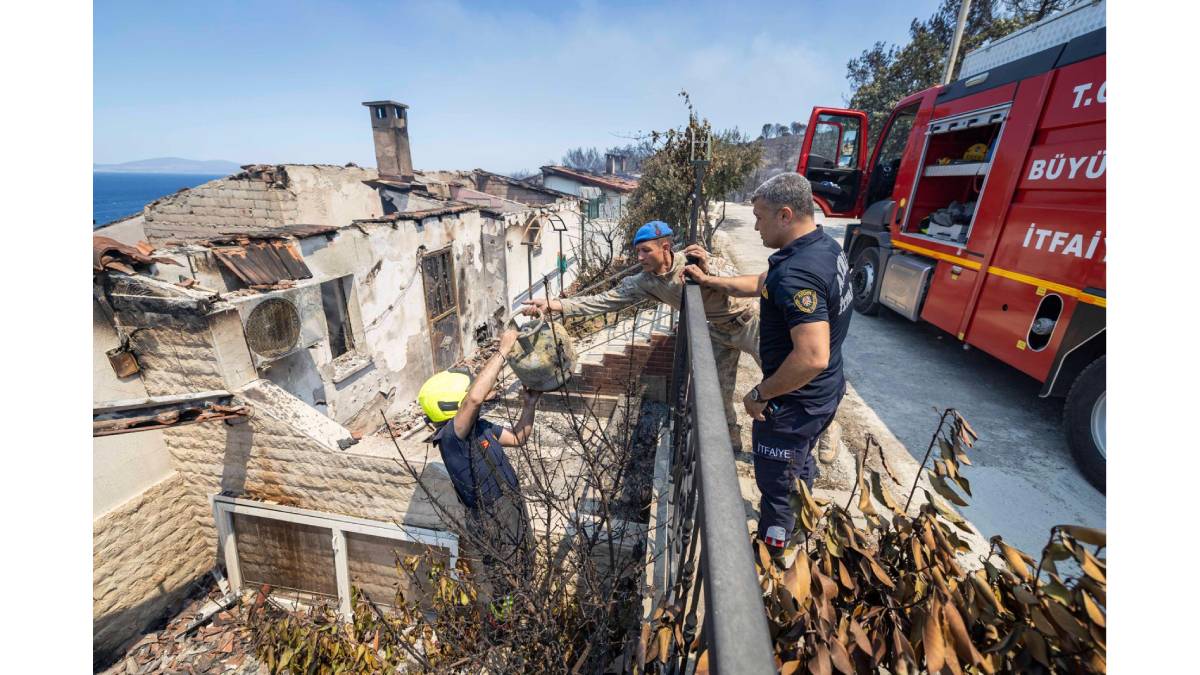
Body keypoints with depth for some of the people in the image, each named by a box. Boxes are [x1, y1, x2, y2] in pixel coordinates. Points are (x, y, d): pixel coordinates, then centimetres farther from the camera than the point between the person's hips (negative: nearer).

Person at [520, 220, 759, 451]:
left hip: (745, 320, -4)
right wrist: (552, 304, -28)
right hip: (718, 331, 4)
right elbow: (605, 300, -21)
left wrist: (708, 270, -50)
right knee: (718, 393, 11)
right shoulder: (645, 282, -17)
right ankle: (731, 442, 34)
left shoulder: (696, 259, -29)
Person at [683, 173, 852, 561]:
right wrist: (709, 281, 13)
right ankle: (800, 535, 56)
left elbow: (812, 357, -37)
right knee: (800, 467, 31)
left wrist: (760, 394, -24)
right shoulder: (826, 247, 1)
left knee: (777, 484, 13)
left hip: (795, 404, -10)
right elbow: (761, 283, 13)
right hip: (823, 395, 10)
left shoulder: (797, 273, -32)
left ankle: (770, 554, 38)